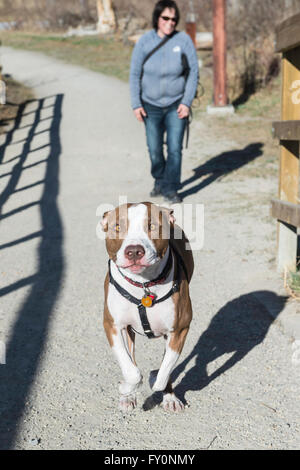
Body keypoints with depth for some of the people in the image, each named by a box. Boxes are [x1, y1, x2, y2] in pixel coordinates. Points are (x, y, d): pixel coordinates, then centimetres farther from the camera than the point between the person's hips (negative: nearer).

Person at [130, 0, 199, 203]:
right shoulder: (144, 41, -6)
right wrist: (136, 104, -4)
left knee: (175, 148, -7)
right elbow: (135, 74, 0)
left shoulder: (184, 40, -8)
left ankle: (171, 189, 2)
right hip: (151, 106, 1)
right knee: (155, 149, 10)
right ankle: (160, 181, 32)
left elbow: (194, 72, -3)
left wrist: (187, 102, -10)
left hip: (176, 104, -1)